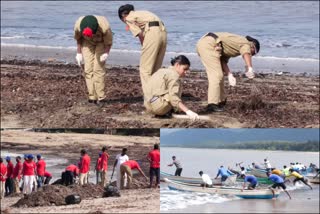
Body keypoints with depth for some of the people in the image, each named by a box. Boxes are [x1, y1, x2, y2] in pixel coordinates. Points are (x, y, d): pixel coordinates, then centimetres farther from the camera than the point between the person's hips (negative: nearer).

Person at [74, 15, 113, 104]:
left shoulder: (105, 27, -38)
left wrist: (106, 53, -35)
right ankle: (92, 97, -4)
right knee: (88, 69, -8)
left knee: (98, 68, -14)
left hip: (101, 43, -3)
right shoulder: (78, 25, -30)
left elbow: (109, 42, -19)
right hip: (87, 43, 3)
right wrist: (79, 53, -7)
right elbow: (78, 38, -6)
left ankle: (101, 97, -10)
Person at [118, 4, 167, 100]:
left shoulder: (129, 18, 8)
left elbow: (140, 34, -3)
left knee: (145, 69, -1)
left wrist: (144, 47, 11)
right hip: (162, 32, 8)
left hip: (152, 33, -8)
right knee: (156, 68, 15)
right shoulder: (140, 13, 31)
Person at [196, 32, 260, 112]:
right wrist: (250, 69, -39)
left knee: (219, 75, 19)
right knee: (217, 75, -11)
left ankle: (220, 101, 28)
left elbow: (223, 60, 16)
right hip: (209, 45, -10)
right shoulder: (246, 43, 3)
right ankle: (212, 105, -16)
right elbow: (246, 54, -22)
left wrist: (230, 75, 2)